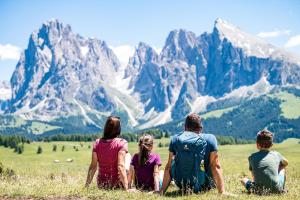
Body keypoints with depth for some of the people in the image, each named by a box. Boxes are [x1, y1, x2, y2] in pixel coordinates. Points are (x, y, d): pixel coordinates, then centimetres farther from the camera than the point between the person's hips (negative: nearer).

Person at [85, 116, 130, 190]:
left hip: (101, 184, 5)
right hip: (116, 185, -5)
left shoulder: (97, 143, -1)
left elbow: (93, 166, 0)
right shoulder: (121, 143, -13)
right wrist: (126, 188, -21)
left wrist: (87, 185, 8)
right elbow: (121, 166, -21)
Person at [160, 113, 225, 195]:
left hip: (181, 186, 2)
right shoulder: (210, 139, -7)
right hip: (202, 187, -2)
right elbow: (215, 167, -11)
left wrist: (162, 191, 1)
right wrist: (222, 192, -11)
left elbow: (169, 167, -1)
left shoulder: (175, 139, -1)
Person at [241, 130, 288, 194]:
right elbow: (286, 163, 33)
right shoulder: (276, 154, 10)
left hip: (259, 190, -2)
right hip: (276, 190, 2)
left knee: (244, 180, 28)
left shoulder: (252, 157, 8)